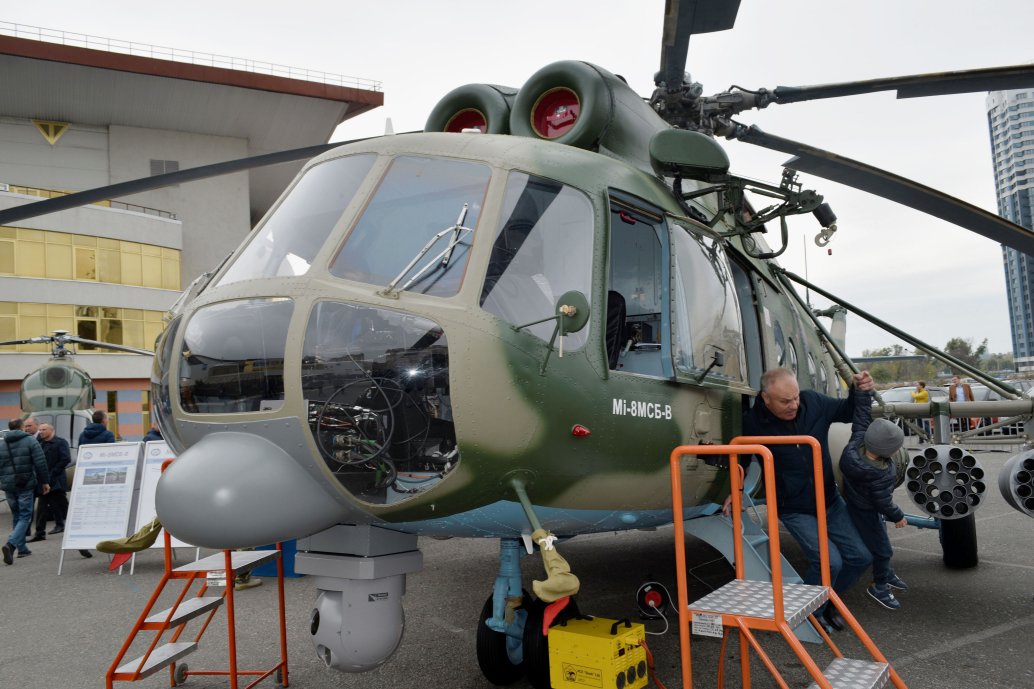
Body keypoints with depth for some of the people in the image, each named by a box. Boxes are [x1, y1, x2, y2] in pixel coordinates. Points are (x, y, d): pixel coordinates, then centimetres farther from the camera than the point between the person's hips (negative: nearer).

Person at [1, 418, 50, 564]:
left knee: (17, 517, 16)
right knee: (24, 517, 0)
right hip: (26, 486, -4)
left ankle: (22, 548, 20)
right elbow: (40, 463, -9)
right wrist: (44, 482, -1)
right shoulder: (30, 441, -4)